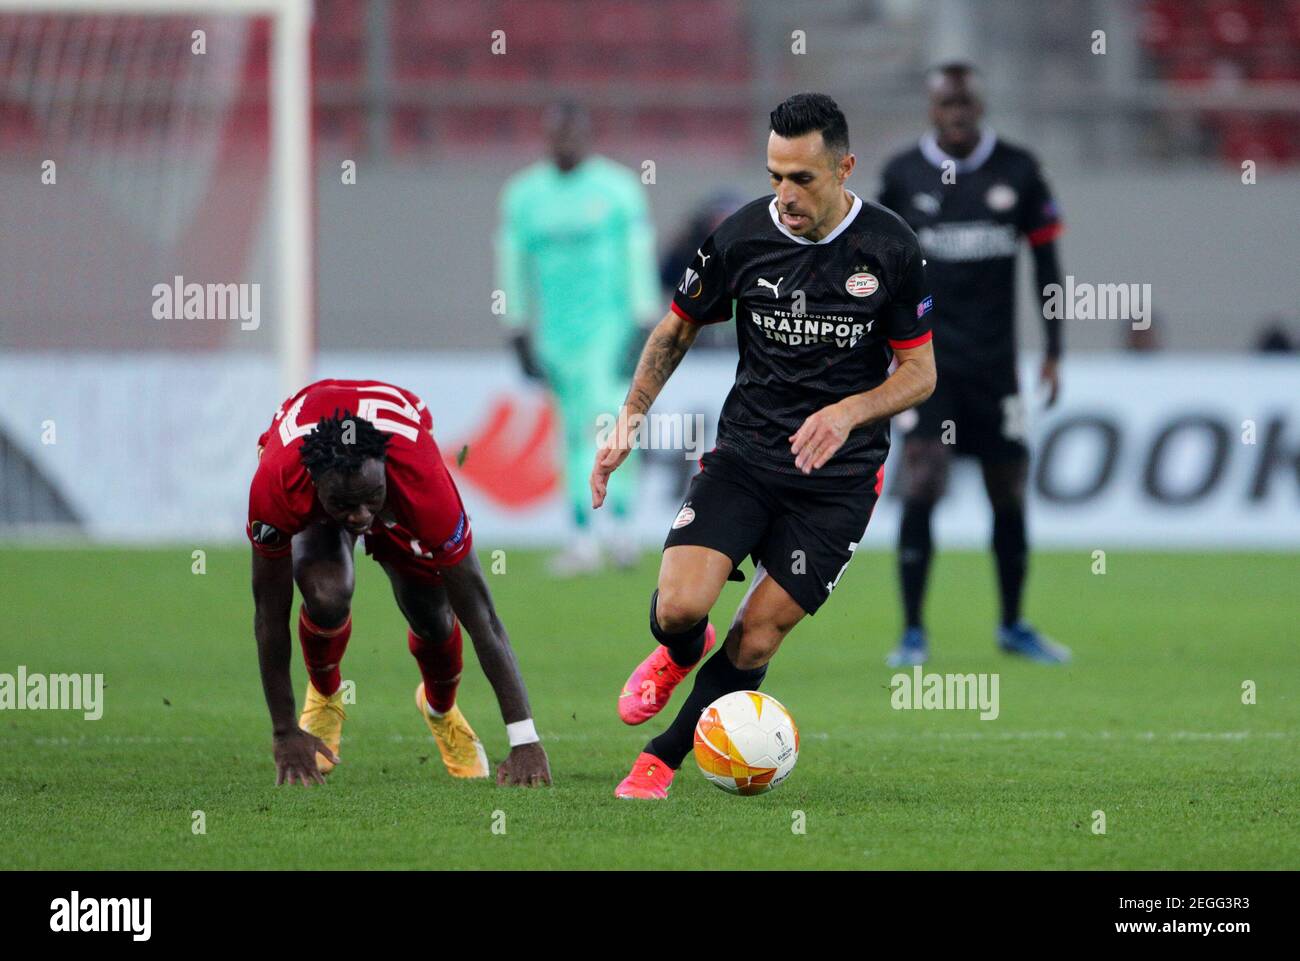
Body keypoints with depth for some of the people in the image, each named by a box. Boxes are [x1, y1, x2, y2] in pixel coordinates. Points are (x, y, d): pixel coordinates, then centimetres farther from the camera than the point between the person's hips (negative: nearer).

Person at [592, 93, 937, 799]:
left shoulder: (891, 249, -8)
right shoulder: (741, 236, -6)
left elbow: (920, 371, -1)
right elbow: (677, 329, 11)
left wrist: (848, 411, -20)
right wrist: (629, 419, 2)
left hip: (839, 476, -1)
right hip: (743, 455, 1)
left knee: (756, 640, -6)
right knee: (678, 608, -18)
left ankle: (662, 759, 15)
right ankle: (680, 655, 20)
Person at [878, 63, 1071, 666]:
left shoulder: (1017, 172, 2)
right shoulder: (903, 175, 1)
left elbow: (1045, 259, 7)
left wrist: (1053, 352, 4)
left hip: (994, 361, 2)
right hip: (926, 358, -2)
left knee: (1008, 494, 7)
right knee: (921, 485, -14)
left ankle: (1013, 625, 25)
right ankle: (912, 634, -10)